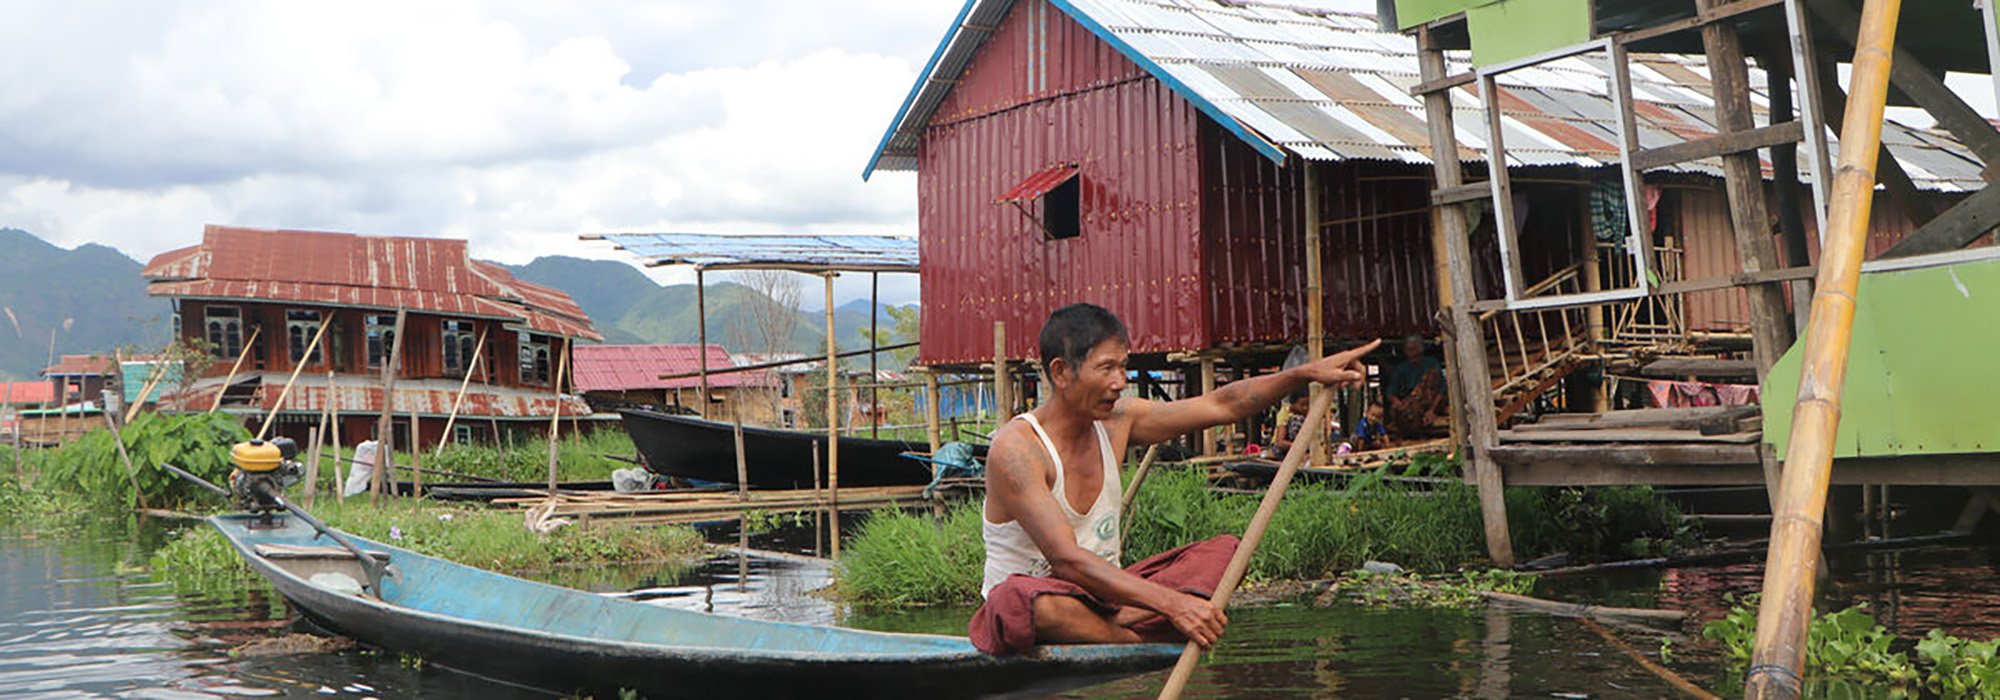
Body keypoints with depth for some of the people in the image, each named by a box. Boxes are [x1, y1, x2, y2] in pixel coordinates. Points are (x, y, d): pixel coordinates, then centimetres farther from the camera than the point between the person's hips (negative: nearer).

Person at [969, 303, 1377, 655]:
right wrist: (1171, 604, -36)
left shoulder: (1115, 421, 3)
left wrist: (1306, 374, -1)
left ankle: (1119, 628, -25)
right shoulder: (1016, 448, -20)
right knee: (1022, 597, -42)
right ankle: (1155, 645, -24)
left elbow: (1221, 406, 11)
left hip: (1102, 601, 7)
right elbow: (1067, 559, -30)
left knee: (1222, 552, -6)